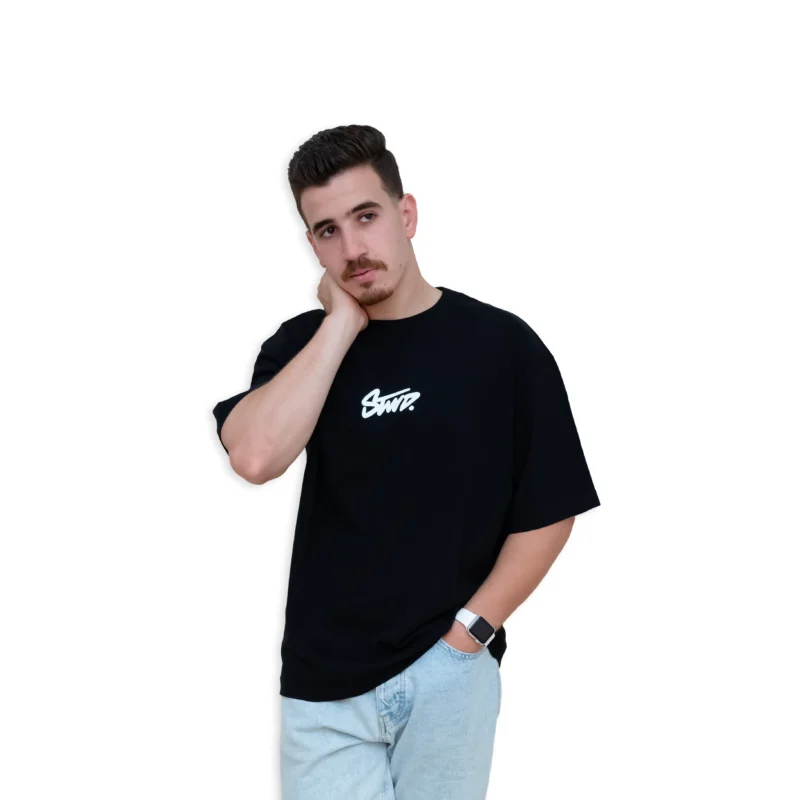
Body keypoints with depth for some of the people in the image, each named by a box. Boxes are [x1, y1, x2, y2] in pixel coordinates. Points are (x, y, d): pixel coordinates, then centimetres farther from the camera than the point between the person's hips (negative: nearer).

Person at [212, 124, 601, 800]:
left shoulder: (502, 344, -4)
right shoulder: (302, 344, 2)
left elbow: (550, 510, -1)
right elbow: (255, 456, -18)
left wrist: (469, 631, -7)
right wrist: (343, 323, -13)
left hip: (450, 673, -1)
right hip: (325, 683, 1)